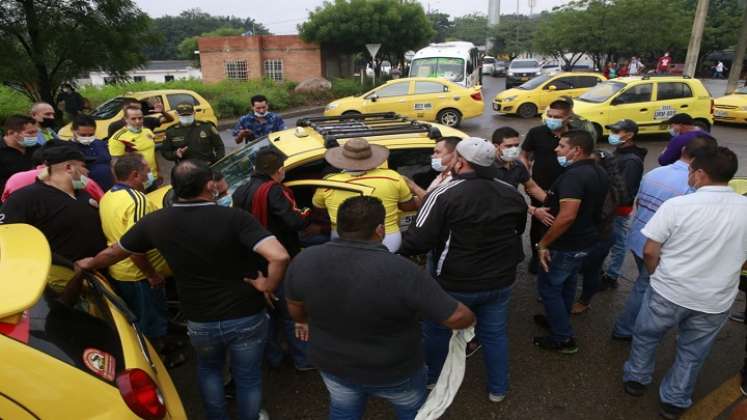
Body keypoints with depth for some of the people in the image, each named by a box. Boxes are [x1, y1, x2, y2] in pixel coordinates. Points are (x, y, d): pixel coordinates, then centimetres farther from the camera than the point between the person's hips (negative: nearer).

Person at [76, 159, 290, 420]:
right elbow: (279, 256, -36)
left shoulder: (156, 222, -10)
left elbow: (113, 253, 9)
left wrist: (89, 264, 31)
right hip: (247, 317, -3)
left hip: (199, 322, 3)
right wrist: (268, 285, -16)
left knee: (208, 369, 33)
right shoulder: (233, 217, -23)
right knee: (248, 377, 22)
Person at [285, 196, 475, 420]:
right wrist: (469, 318, -2)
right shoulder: (401, 272, -30)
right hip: (394, 371, -3)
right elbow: (457, 317, -24)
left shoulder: (303, 261, -17)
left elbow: (296, 312, -1)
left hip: (332, 363, 3)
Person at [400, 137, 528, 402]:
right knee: (495, 334, 23)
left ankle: (431, 379, 41)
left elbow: (417, 241, -23)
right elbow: (519, 230, 17)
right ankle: (498, 389, 38)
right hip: (501, 281, 5)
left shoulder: (445, 194, -22)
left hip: (457, 284, -4)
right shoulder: (512, 194, -1)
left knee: (437, 331, 20)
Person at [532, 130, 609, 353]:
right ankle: (559, 321, 42)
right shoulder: (599, 173, 6)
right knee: (567, 282, 24)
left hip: (567, 245, -9)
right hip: (587, 240, 10)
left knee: (548, 286, 5)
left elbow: (567, 216, -35)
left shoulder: (574, 175, -26)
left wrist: (543, 243, -26)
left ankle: (564, 339, 14)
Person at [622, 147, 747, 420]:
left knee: (646, 336, 22)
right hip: (716, 301, 3)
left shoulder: (677, 205, -19)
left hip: (668, 292, -3)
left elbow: (650, 252, -14)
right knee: (693, 353, 21)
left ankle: (636, 379, 39)